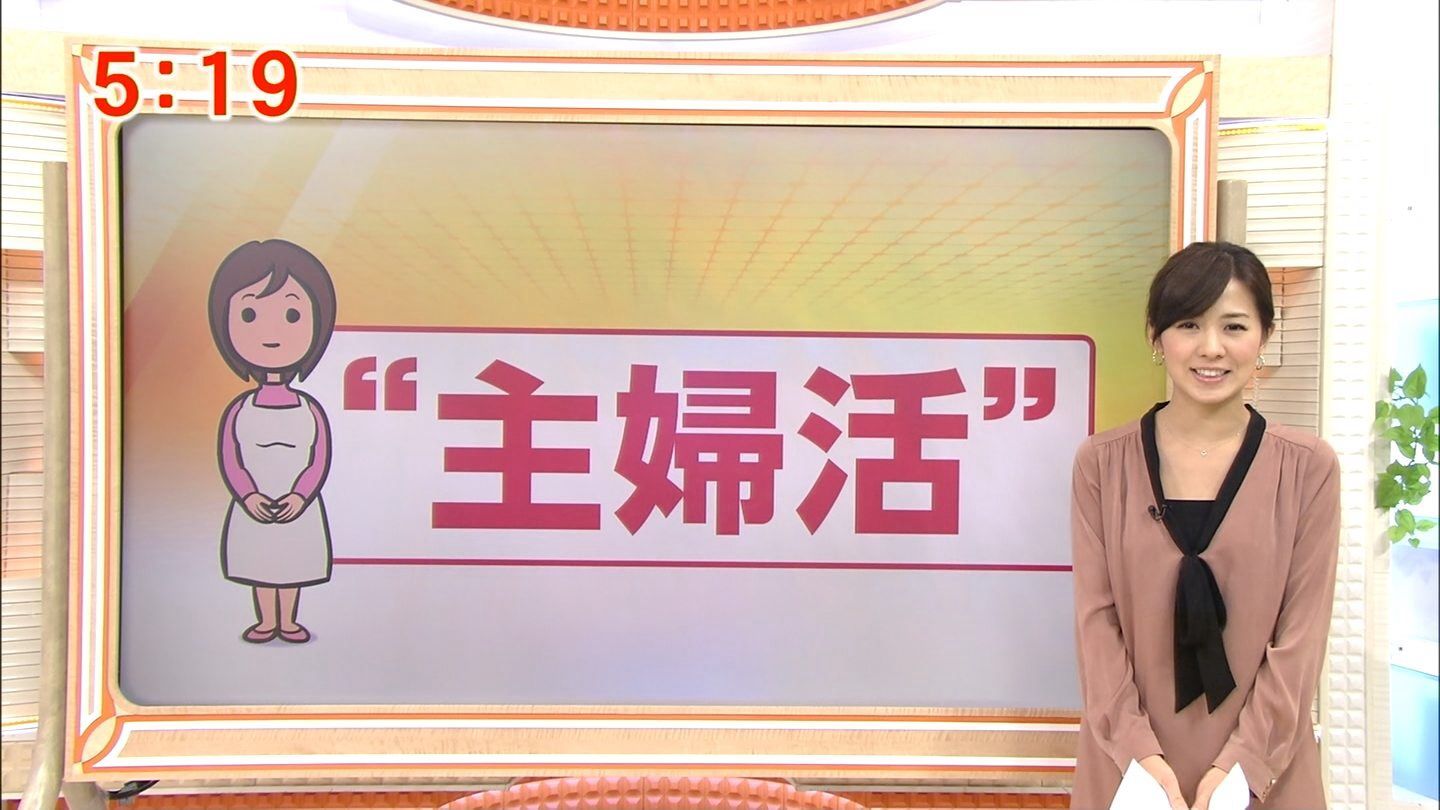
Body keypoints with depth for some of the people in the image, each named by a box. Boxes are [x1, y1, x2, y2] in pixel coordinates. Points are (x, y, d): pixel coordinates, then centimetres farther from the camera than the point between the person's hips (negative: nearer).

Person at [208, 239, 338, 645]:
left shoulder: (310, 410, -5)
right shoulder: (239, 410, -5)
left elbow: (320, 462, -6)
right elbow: (230, 462, -4)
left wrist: (300, 495, -19)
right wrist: (248, 496, -18)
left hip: (300, 510, 0)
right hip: (254, 511, 0)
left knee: (294, 561, 10)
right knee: (259, 561, 11)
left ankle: (288, 621, 25)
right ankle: (265, 620, 27)